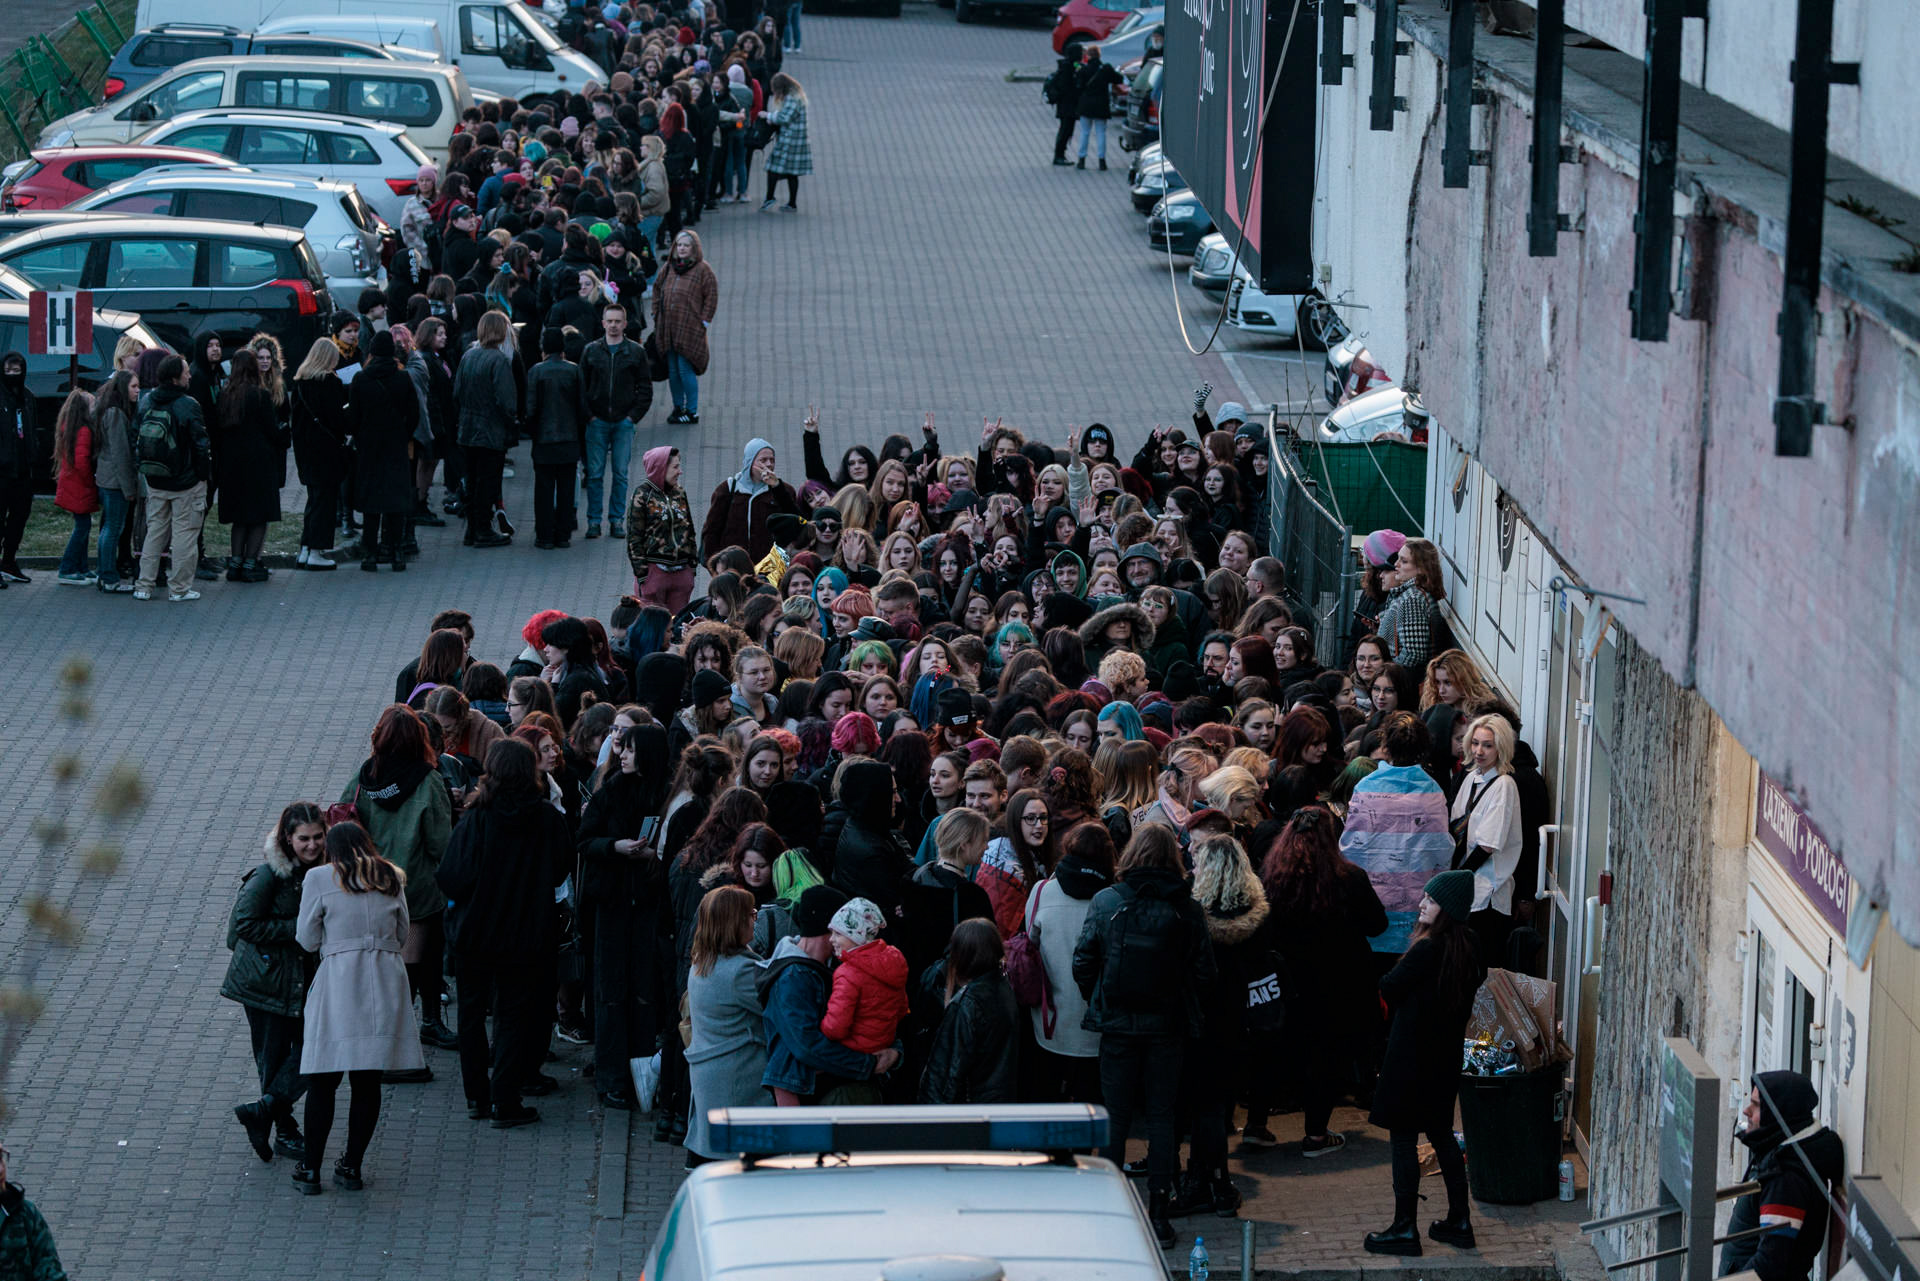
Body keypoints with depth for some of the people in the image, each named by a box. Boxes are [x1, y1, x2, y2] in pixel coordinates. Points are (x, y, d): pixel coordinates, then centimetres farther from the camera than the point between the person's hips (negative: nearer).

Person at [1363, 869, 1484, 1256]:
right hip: (1445, 1057, 8)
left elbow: (1389, 988, -16)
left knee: (1403, 1138, 0)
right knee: (1441, 1134, 18)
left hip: (1411, 1056, -8)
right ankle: (1459, 1221, 22)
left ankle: (1404, 1230, 3)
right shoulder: (1468, 946, 2)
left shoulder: (1427, 950, -23)